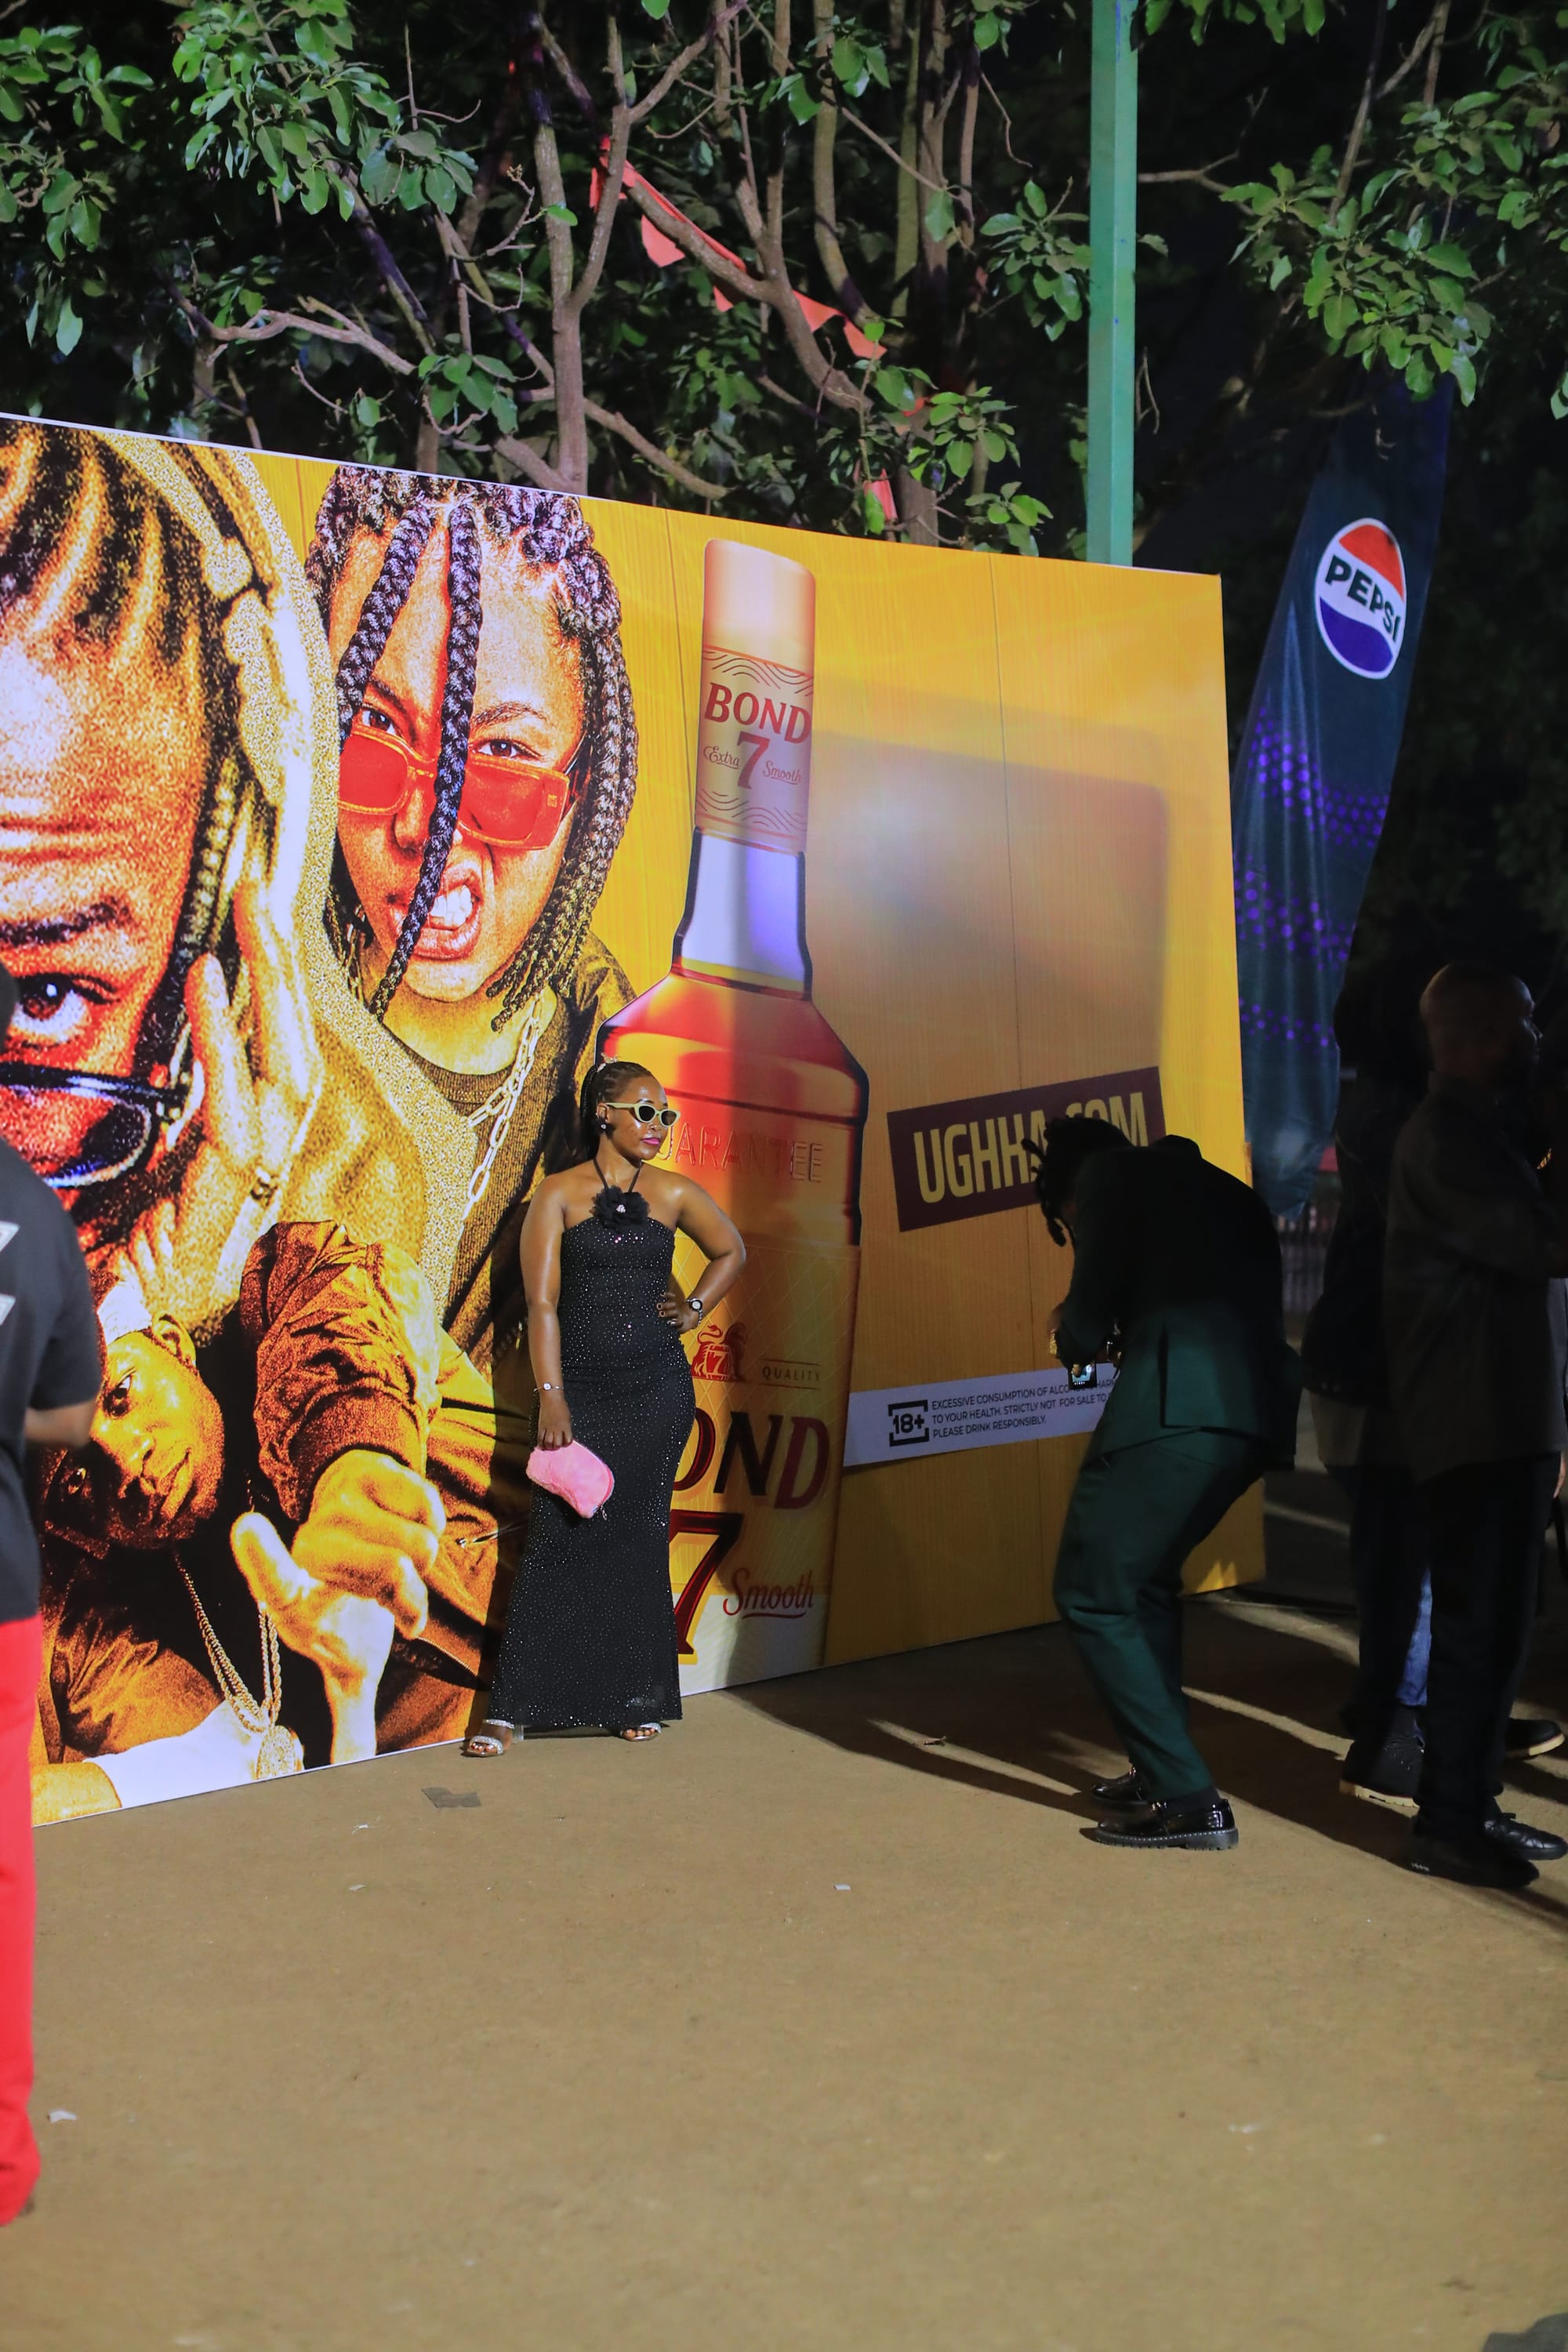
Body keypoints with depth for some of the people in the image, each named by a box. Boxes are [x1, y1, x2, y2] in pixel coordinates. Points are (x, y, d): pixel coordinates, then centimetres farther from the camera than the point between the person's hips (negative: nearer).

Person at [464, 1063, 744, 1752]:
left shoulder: (674, 1193, 7)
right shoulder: (558, 1195, -2)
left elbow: (730, 1251, 25)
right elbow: (542, 1303, -7)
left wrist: (694, 1310, 10)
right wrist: (551, 1398, -15)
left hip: (658, 1387, 2)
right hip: (583, 1386, -2)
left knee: (639, 1536, 6)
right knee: (558, 1536, -7)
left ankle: (637, 1700, 15)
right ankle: (512, 1707, -2)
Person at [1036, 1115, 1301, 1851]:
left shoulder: (1110, 1172, 11)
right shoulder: (1223, 1191, 32)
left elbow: (1085, 1327, 3)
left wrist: (1072, 1330, 27)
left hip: (1177, 1404, -8)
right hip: (1259, 1410, 8)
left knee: (1092, 1594, -1)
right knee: (1145, 1579, 26)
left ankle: (1188, 1798, -5)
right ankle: (1162, 1769, 29)